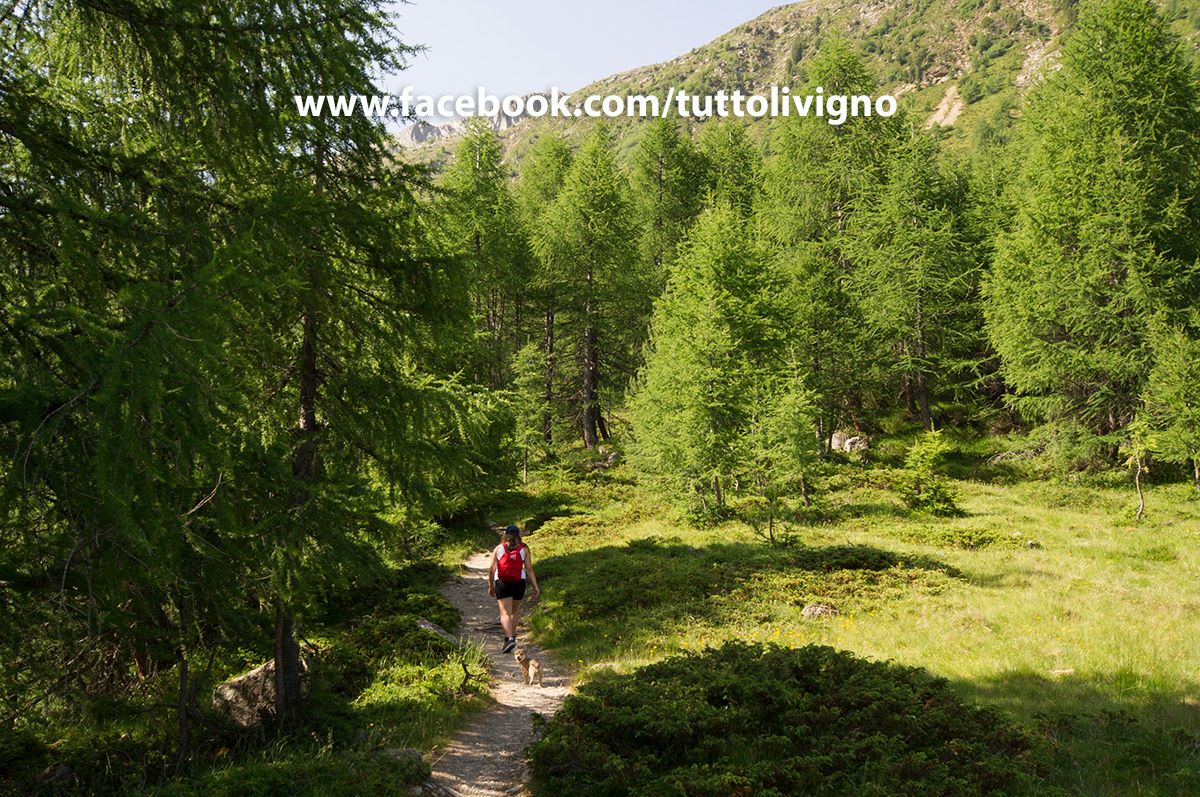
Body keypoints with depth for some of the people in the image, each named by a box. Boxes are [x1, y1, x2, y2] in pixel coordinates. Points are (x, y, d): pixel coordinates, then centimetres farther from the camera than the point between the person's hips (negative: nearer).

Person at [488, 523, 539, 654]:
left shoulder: (498, 548, 4)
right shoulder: (524, 549, 4)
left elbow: (491, 569, 0)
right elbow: (529, 569, -2)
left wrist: (491, 586, 10)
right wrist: (535, 587, -2)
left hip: (502, 584, -1)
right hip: (519, 583, 2)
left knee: (505, 613, -5)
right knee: (514, 612, 19)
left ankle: (509, 638, -22)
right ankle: (511, 636, 22)